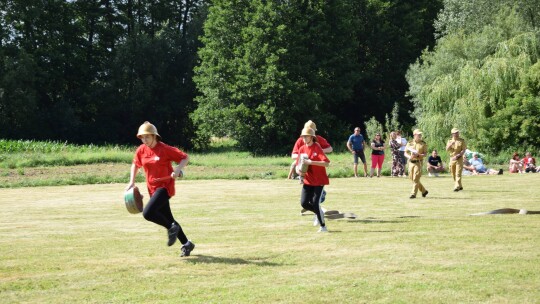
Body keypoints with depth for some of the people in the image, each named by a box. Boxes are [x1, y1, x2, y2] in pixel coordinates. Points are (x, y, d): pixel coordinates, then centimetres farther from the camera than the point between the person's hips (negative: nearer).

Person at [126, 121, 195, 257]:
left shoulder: (165, 149, -14)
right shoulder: (141, 150, 3)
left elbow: (185, 157, -10)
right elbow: (135, 164, 21)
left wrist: (178, 170, -26)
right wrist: (132, 182, 12)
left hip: (165, 186, -7)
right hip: (153, 188, 7)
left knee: (148, 213, -23)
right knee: (168, 219, 11)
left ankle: (171, 228, -1)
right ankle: (186, 244, 25)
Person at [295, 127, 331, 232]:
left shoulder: (317, 148, -13)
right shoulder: (302, 149, 5)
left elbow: (326, 163, -25)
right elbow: (297, 165, 10)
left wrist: (311, 162, -31)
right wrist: (299, 171, -13)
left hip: (319, 181, -5)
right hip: (308, 181, 6)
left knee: (315, 203, -11)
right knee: (304, 203, -3)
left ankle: (323, 226, 5)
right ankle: (319, 213, 27)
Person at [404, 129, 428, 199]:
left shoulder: (423, 143, 1)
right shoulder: (410, 143, 8)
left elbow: (425, 154, -3)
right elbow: (405, 153, 8)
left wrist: (418, 155, -20)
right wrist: (409, 157, -13)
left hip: (418, 162, -4)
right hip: (411, 162, 4)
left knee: (416, 178, -11)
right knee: (412, 178, 9)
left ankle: (413, 194, -7)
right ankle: (423, 191, 24)